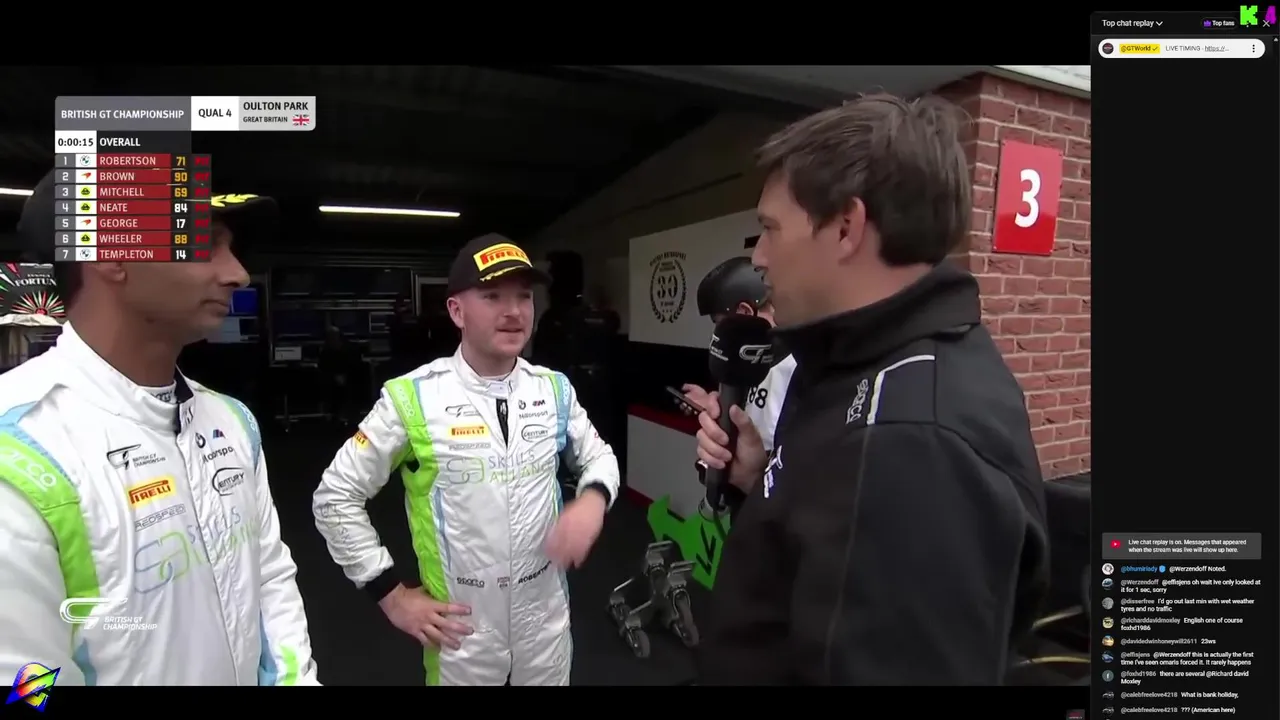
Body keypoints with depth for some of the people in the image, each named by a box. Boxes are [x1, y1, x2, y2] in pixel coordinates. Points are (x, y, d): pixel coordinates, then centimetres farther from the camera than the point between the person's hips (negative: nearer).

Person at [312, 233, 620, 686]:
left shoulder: (554, 389, -4)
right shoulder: (412, 398, -15)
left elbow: (598, 456, 11)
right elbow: (334, 497, -7)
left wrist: (593, 498, -12)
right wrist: (392, 595, -7)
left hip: (546, 612, 3)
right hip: (461, 625, -3)